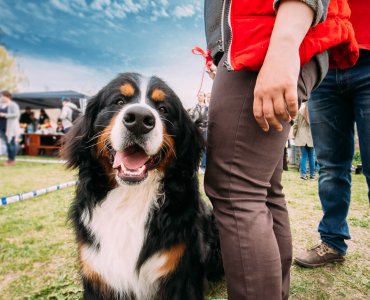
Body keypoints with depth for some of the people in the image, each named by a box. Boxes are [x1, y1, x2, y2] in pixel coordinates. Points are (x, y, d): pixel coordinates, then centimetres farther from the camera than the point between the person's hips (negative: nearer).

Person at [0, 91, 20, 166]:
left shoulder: (13, 105, -9)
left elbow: (16, 115, -20)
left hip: (10, 127, -7)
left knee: (11, 143, -4)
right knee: (7, 143, 9)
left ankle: (12, 160, 2)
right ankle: (9, 159, 15)